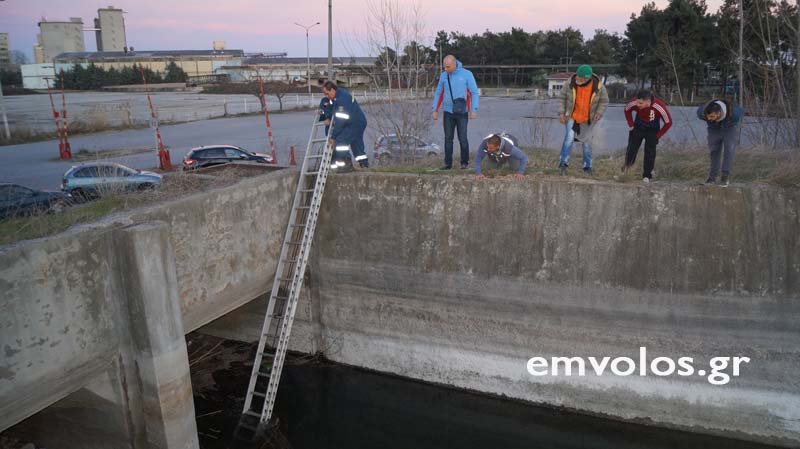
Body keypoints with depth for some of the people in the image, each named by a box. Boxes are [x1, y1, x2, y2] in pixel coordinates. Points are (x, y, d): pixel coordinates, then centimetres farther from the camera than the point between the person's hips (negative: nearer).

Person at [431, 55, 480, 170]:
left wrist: (474, 110, -12)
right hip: (448, 112, 3)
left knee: (462, 138, -3)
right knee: (448, 138, 3)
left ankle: (465, 162, 10)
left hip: (462, 113, -3)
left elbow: (474, 92, -5)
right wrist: (434, 110, 5)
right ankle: (448, 163, 9)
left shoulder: (467, 74, -5)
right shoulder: (443, 75, 5)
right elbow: (438, 93, 11)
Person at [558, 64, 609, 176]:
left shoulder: (598, 86, -18)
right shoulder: (571, 82, -18)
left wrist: (599, 113, -21)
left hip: (588, 120, 1)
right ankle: (563, 163, -11)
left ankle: (587, 166, 26)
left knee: (587, 143, 9)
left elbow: (604, 102, -5)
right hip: (572, 117, -1)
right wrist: (562, 112, -10)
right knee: (569, 137, -20)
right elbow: (563, 98, -3)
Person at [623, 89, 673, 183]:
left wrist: (658, 135, -12)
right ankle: (627, 166, 28)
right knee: (632, 147, 2)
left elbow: (668, 122, -17)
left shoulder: (660, 107, -36)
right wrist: (631, 126, -1)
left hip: (652, 130, -2)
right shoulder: (633, 103, -31)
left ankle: (647, 175, 5)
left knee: (650, 151, -5)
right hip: (638, 127, 2)